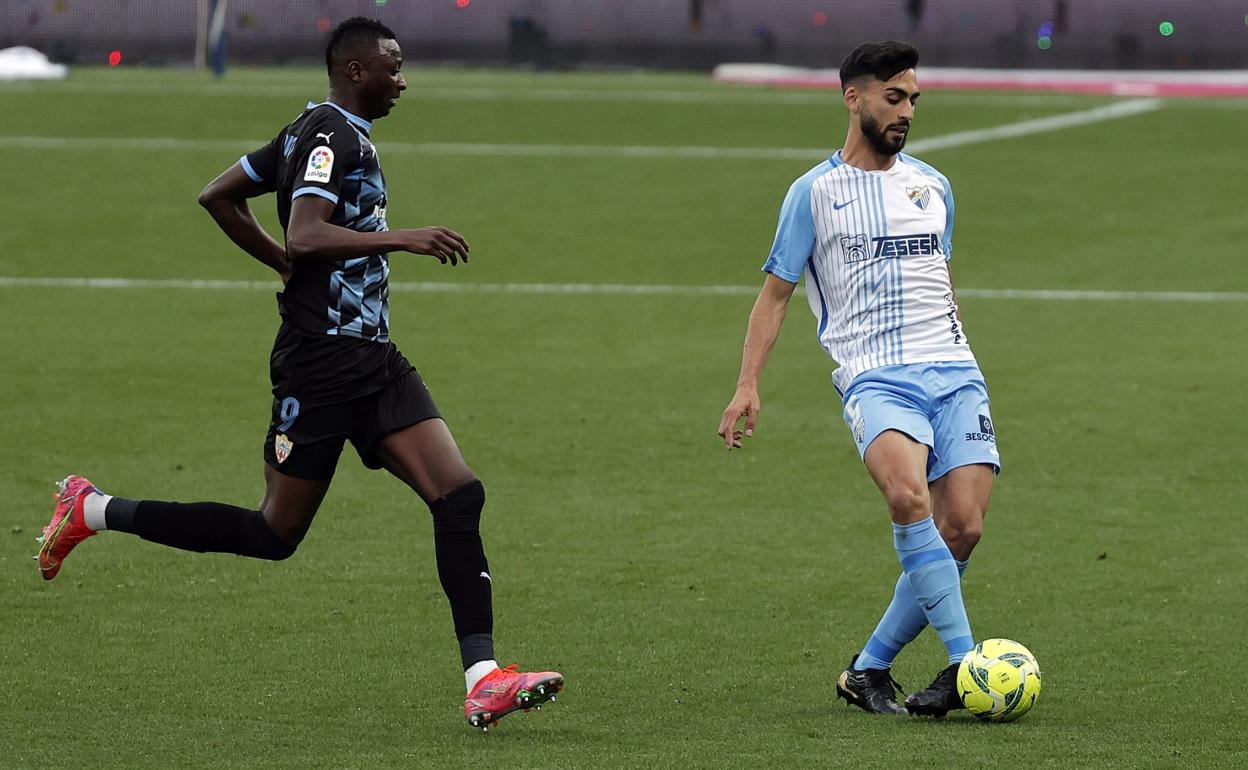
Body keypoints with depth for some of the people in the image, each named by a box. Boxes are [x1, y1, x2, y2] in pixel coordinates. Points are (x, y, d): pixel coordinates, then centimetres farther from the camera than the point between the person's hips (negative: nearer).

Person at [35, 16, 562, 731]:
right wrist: (403, 238, -28)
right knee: (275, 534, 0)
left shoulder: (318, 131, 16)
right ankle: (94, 511, 15)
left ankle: (484, 679, -13)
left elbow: (219, 196, 24)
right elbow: (307, 236, -28)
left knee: (460, 493, -7)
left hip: (372, 361, 10)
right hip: (322, 363, -10)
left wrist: (288, 266, 25)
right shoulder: (330, 136, -13)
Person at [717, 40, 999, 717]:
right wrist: (747, 386, -1)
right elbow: (776, 291, 8)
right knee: (908, 496, -32)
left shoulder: (932, 186, 19)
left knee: (962, 528, -11)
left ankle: (869, 669, 4)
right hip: (874, 376, -5)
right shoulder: (815, 192, 6)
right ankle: (967, 659, -33)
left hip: (953, 373, 5)